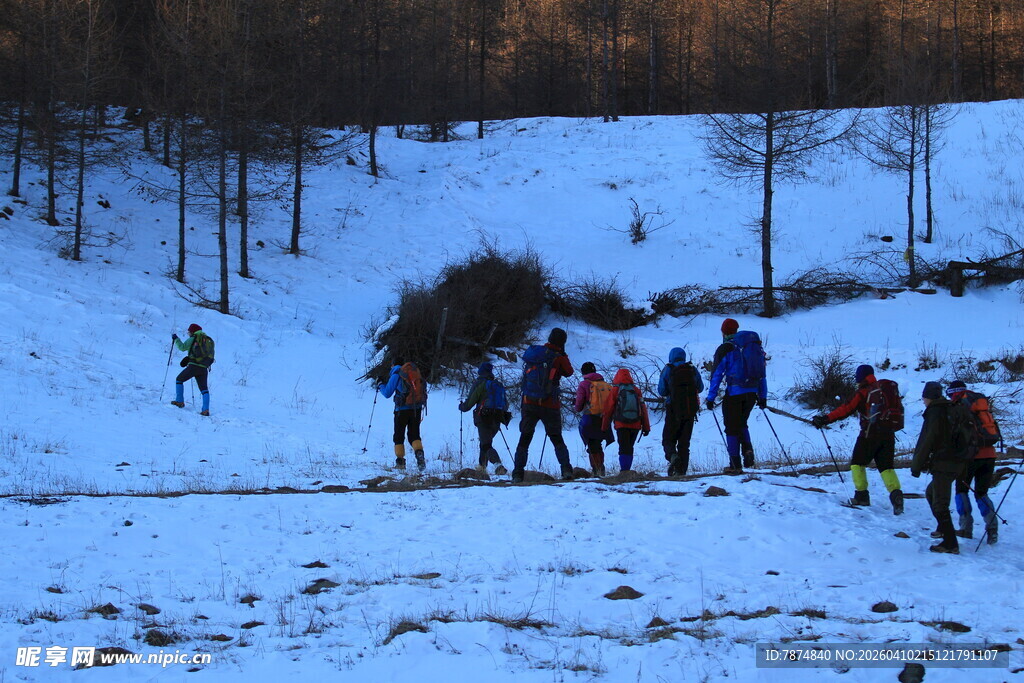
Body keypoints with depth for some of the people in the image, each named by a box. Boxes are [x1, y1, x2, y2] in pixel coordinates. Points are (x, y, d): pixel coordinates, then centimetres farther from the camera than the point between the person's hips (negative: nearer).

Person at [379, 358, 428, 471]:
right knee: (414, 434, 8)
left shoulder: (396, 374, -4)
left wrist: (381, 385, 17)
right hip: (417, 408, 4)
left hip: (402, 409, -4)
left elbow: (387, 393, -2)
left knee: (399, 436, 8)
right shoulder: (415, 371, 11)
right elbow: (423, 388, 16)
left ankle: (400, 461, 5)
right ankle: (419, 453, -19)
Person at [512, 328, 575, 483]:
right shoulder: (558, 358, -7)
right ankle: (566, 469, -7)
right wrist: (563, 355, 13)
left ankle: (518, 473, 0)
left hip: (529, 404, 2)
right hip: (549, 405, -2)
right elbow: (569, 372, 7)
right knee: (557, 439, 9)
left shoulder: (533, 352, 4)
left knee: (524, 439, 8)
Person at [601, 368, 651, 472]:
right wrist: (646, 427, 12)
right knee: (629, 448, 13)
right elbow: (643, 409, 9)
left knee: (624, 449, -5)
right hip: (635, 425, 3)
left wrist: (604, 427, 10)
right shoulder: (636, 391, 9)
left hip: (621, 425, -3)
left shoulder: (615, 391, 0)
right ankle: (626, 470, 13)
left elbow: (608, 409, 2)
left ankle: (624, 470, -18)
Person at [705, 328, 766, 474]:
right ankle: (748, 450, 0)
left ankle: (735, 465, 5)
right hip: (752, 393, 5)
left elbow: (717, 374, -6)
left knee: (732, 428, 5)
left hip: (734, 393, -5)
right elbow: (762, 374, 14)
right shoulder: (757, 346, 11)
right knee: (742, 424, 24)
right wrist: (763, 397, 19)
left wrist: (711, 398, -3)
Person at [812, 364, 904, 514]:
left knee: (857, 463, 10)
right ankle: (896, 494, -15)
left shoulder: (862, 392, -6)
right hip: (888, 434, 5)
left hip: (870, 434, -5)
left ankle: (862, 495, 4)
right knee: (886, 467, 6)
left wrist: (825, 419, -7)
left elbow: (845, 410, -10)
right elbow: (899, 409, 18)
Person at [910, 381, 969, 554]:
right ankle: (944, 529, 31)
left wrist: (917, 466, -9)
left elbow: (926, 442, -14)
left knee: (940, 504, -9)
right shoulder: (950, 410, 17)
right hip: (957, 462, 9)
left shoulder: (934, 412, -9)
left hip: (943, 464, -9)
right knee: (931, 493, 26)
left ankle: (950, 543, -15)